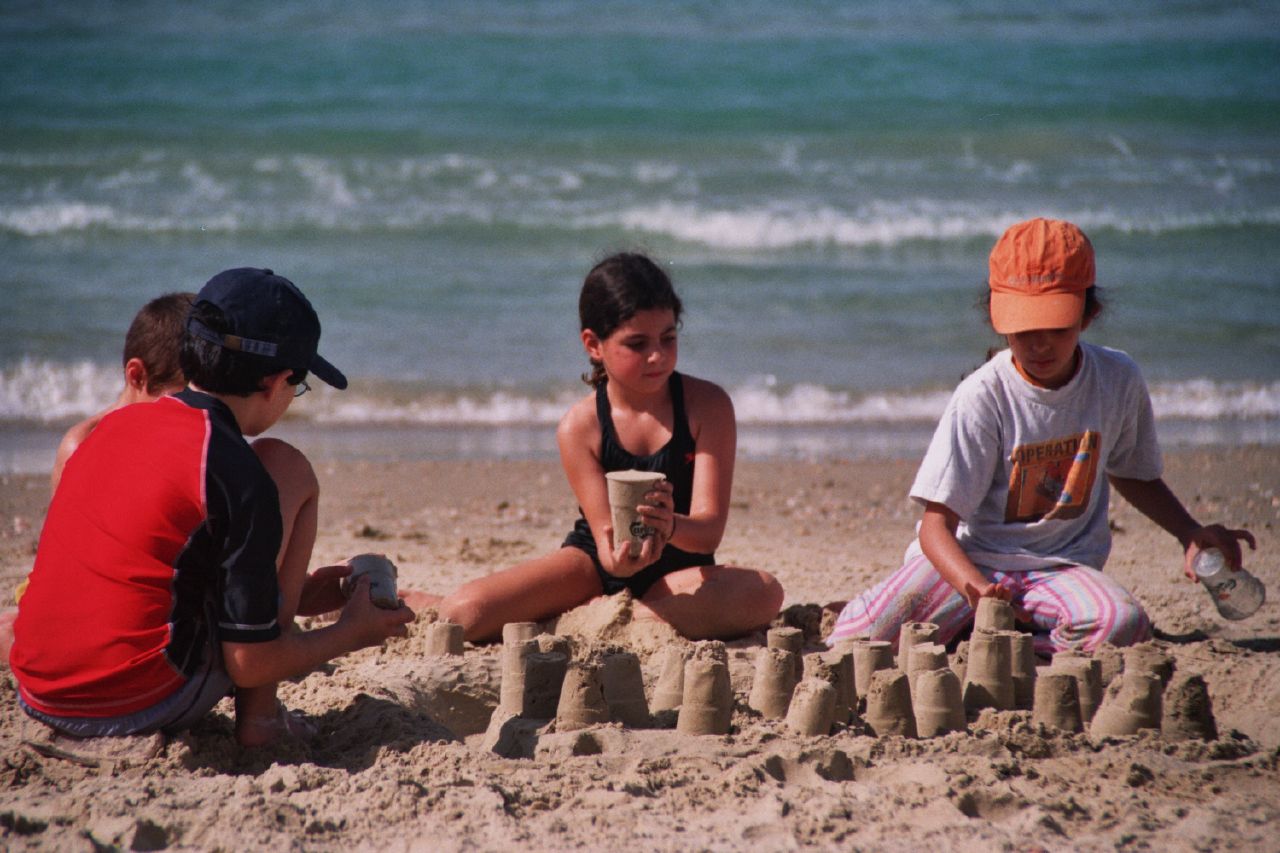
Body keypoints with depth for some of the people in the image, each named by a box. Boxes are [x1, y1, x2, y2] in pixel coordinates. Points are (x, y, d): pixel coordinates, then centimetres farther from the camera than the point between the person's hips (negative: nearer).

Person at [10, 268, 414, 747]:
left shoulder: (116, 426, 10)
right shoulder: (238, 475, -12)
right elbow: (249, 663, -10)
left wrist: (291, 597, 30)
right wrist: (351, 634, 9)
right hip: (139, 711, -7)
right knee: (289, 471, 6)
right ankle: (258, 718, 5)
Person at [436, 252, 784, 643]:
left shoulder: (707, 405, -11)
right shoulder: (580, 427, -11)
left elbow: (709, 531, -17)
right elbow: (608, 546, -15)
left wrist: (670, 526, -42)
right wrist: (621, 558, -42)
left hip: (678, 570, 1)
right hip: (597, 567, -1)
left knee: (764, 593, -36)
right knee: (461, 614, -25)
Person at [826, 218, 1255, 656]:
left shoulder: (1119, 381, -1)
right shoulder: (983, 397, -14)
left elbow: (1133, 472, 21)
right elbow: (937, 525, -17)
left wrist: (1190, 533, 5)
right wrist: (975, 587, -37)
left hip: (1061, 566, 3)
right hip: (969, 559, -3)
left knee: (1124, 624, -33)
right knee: (862, 638, -27)